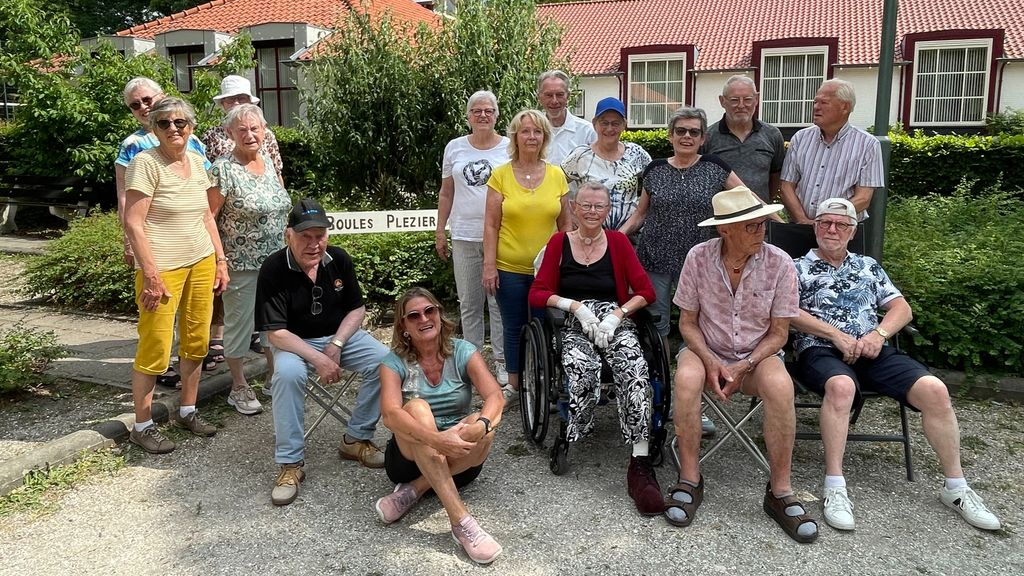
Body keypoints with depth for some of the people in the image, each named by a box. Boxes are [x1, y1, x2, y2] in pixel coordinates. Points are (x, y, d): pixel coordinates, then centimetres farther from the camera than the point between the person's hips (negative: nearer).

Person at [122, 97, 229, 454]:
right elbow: (133, 224, -14)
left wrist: (220, 260, 12)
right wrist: (151, 275, -17)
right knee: (155, 351, -1)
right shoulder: (145, 163, -10)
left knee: (196, 343, 12)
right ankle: (142, 426, 14)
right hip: (163, 267, -6)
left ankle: (187, 412, 29)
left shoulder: (196, 161, 9)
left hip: (201, 263, 7)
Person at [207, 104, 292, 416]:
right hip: (241, 263, -6)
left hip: (275, 259, 6)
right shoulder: (223, 168, -13)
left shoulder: (269, 161, 7)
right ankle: (239, 387, 21)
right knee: (239, 323, 7)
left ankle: (273, 372, 34)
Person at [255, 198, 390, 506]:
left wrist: (335, 345, -13)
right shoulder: (273, 270, -18)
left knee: (384, 362, -21)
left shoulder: (339, 259, -6)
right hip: (295, 342, -3)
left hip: (341, 335, 4)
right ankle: (290, 463, -22)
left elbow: (357, 308, 2)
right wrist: (318, 359, -29)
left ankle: (356, 439, -5)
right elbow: (276, 332, -20)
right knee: (287, 374, -36)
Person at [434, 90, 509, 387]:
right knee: (469, 303, 8)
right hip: (465, 237, 2)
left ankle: (501, 360, 10)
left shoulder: (509, 148, 3)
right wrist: (439, 231, 10)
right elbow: (446, 193, 14)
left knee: (500, 301, 0)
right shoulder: (455, 148, 9)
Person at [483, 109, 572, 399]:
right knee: (514, 327, 10)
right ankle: (513, 384, 26)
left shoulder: (556, 175, 3)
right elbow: (491, 225, -2)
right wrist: (489, 265, -7)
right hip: (510, 268, -1)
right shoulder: (501, 175, -2)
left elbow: (565, 223, 9)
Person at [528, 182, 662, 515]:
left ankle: (640, 461, -32)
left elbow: (646, 291, 8)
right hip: (575, 325, -1)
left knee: (634, 371, -32)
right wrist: (576, 306, -9)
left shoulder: (618, 241, 14)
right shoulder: (559, 243, 13)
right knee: (584, 374, -35)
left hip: (616, 321, 1)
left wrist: (617, 314, -9)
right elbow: (537, 294, 6)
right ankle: (570, 443, -16)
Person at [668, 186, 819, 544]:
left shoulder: (779, 263, -10)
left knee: (780, 386, -33)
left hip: (757, 355, 0)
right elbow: (687, 322, -2)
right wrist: (710, 362, -19)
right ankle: (689, 481, -19)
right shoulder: (699, 258, -10)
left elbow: (778, 333, -4)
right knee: (687, 378, -34)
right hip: (706, 351, 0)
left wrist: (742, 367, -18)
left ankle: (780, 492, -18)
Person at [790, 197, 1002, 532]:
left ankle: (955, 488, -5)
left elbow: (902, 308, 16)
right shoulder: (800, 267, 12)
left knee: (934, 390, -19)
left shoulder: (868, 266, 24)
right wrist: (836, 335, -12)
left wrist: (879, 334, -5)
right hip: (821, 351, -4)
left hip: (873, 351, 4)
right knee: (841, 386, -39)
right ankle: (834, 487, -35)